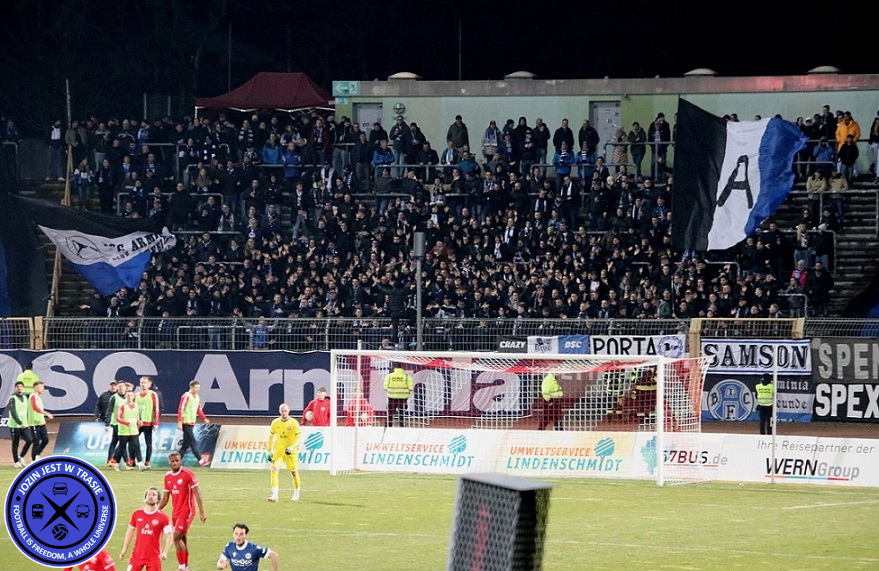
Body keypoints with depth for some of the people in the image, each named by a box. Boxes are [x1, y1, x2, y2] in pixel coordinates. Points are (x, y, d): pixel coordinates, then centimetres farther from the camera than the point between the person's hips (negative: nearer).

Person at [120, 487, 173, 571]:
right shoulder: (136, 514, 3)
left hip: (154, 557, -3)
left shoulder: (163, 517, -5)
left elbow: (169, 536, -4)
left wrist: (165, 552, -17)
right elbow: (130, 531, 15)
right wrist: (125, 549, 11)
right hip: (137, 555, 3)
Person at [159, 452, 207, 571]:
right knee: (182, 538, 11)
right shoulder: (168, 476, 9)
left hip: (186, 511, -7)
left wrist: (202, 512, -13)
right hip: (175, 511, 7)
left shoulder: (187, 474, -10)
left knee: (177, 537, -16)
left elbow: (197, 493, -10)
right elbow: (165, 498, 16)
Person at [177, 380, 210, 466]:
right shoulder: (186, 396, -10)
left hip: (192, 423, 9)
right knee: (193, 442, -10)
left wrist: (204, 418, 7)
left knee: (186, 444, 8)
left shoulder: (197, 397, 15)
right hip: (186, 423, -9)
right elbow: (181, 409, -14)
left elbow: (199, 410, 22)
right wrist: (179, 422, -19)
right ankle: (200, 460, -13)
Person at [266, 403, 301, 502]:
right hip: (278, 449, 2)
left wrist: (291, 448, -24)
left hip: (291, 451, -2)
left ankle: (296, 495, 23)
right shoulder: (275, 423, 1)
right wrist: (269, 451, 7)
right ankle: (274, 495, -14)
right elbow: (271, 437, 11)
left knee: (294, 472, 4)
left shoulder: (294, 423, -9)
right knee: (274, 470, -14)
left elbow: (298, 439, -9)